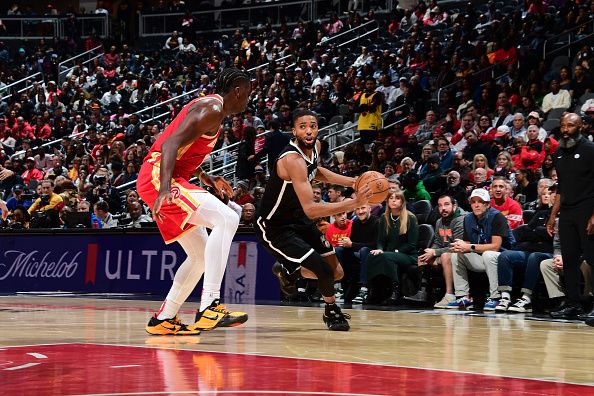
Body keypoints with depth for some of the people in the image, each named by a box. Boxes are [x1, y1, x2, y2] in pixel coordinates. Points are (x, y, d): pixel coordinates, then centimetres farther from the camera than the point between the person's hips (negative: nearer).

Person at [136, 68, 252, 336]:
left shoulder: (212, 109, 22)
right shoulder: (212, 109, -11)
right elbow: (171, 143, -23)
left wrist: (208, 180, 27)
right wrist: (165, 188, -34)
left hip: (168, 180, 11)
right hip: (157, 177, -11)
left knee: (201, 255, 14)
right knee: (226, 219, -25)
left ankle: (164, 319, 18)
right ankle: (209, 307, -32)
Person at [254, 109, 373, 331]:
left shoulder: (315, 146, -4)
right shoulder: (292, 159, -32)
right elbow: (311, 210, -39)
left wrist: (353, 183, 7)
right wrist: (354, 203, -43)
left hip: (298, 219, 9)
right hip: (275, 228, -9)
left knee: (336, 273, 10)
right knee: (325, 271, -20)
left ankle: (288, 271, 34)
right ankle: (331, 311, 11)